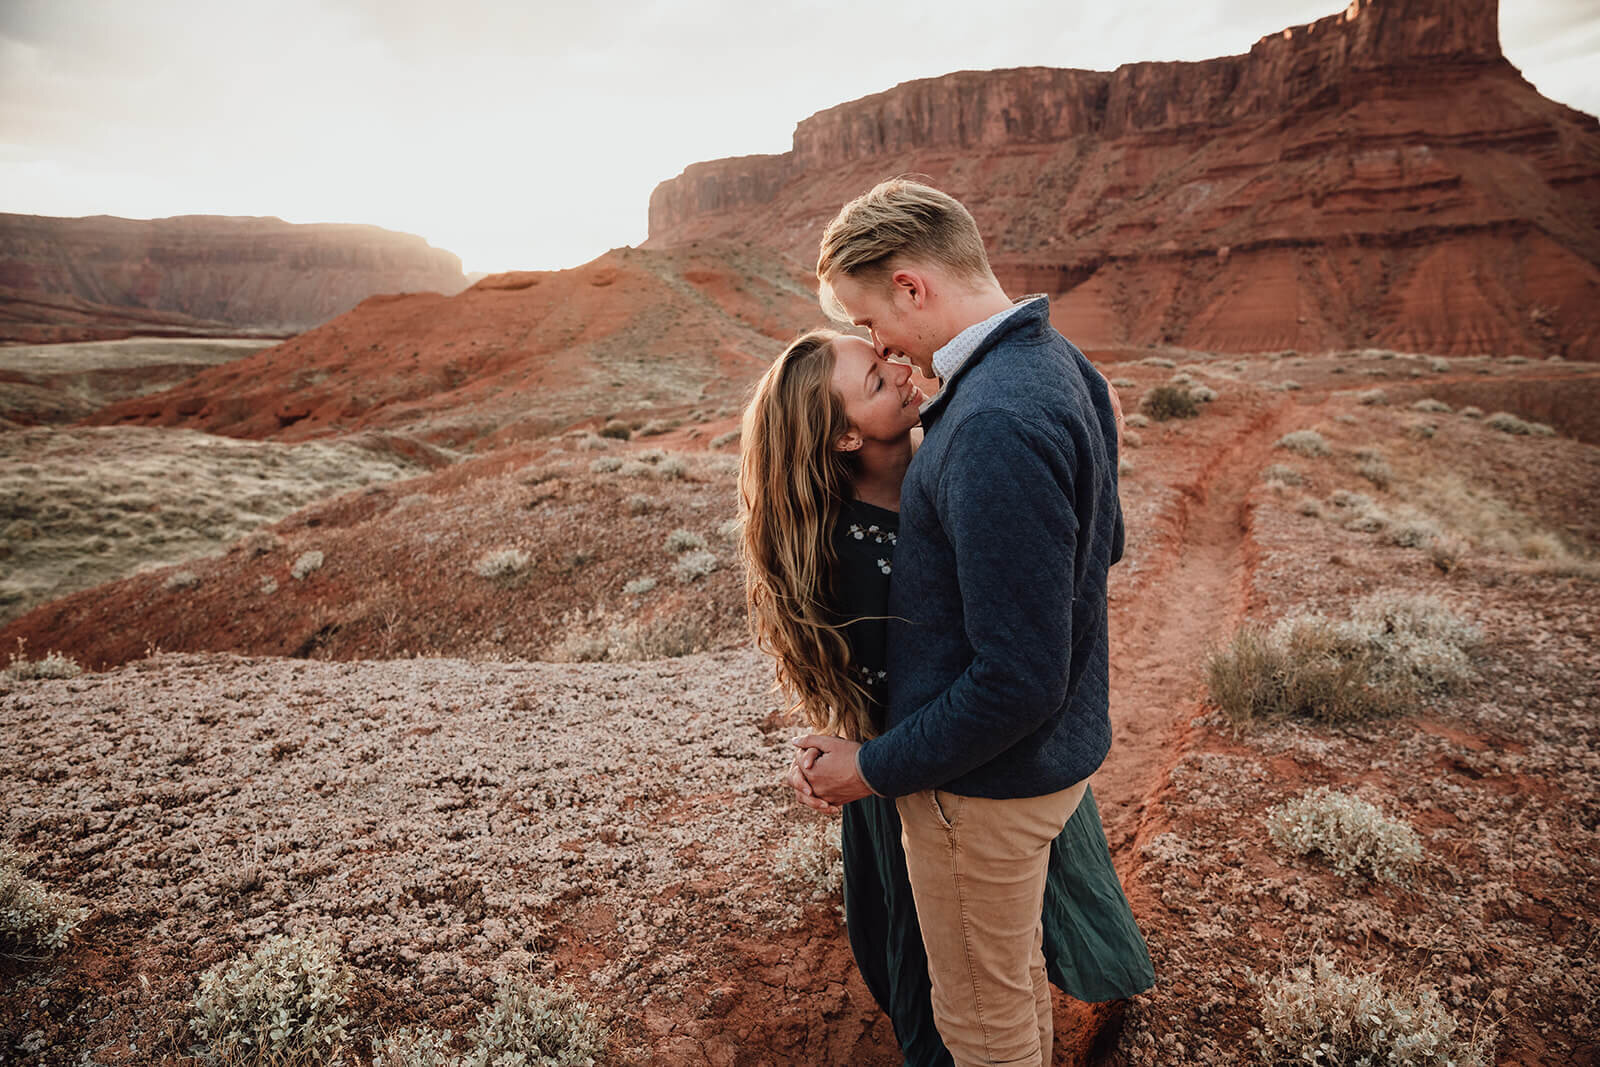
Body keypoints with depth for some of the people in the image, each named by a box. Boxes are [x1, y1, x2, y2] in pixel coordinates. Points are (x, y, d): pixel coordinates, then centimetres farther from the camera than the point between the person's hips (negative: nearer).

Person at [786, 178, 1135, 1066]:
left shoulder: (997, 427, -32)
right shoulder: (1057, 362, 1)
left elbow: (1019, 679, -30)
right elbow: (1103, 544, 13)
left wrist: (877, 768, -18)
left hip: (988, 782, -9)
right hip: (1056, 748, 9)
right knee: (1018, 970, 31)